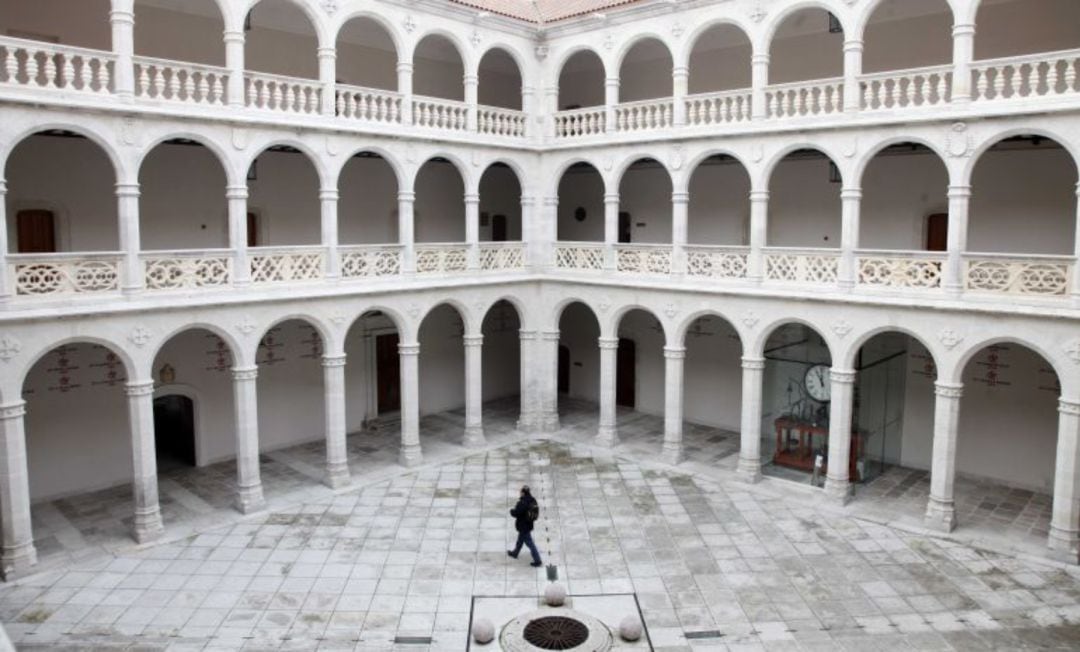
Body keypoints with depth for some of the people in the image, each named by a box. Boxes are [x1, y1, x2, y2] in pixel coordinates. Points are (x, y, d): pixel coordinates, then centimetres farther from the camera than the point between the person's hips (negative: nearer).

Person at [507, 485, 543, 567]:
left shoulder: (522, 503, -30)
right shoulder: (532, 500, -4)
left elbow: (516, 513, -27)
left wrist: (512, 511, -4)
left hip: (523, 526, -9)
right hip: (529, 524, 9)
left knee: (529, 543, 1)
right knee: (520, 540, 28)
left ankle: (537, 561, 6)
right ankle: (515, 553, 48)